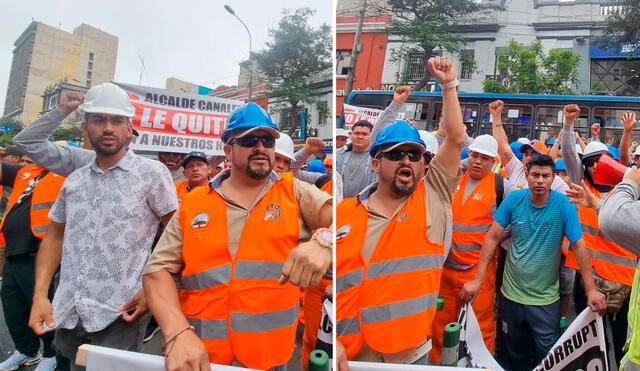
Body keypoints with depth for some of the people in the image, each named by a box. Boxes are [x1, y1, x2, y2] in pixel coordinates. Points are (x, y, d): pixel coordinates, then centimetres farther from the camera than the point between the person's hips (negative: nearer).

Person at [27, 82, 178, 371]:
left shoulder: (151, 173, -7)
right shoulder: (74, 181, 9)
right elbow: (55, 236, 15)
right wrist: (40, 295, 4)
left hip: (119, 315, -5)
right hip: (66, 314, 6)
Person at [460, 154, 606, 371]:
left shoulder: (564, 205, -13)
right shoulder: (514, 199, -9)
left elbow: (578, 246, -13)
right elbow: (493, 237, -10)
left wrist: (591, 289, -19)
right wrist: (477, 279, -15)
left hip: (546, 298, -2)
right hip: (511, 292, 2)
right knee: (514, 352, 20)